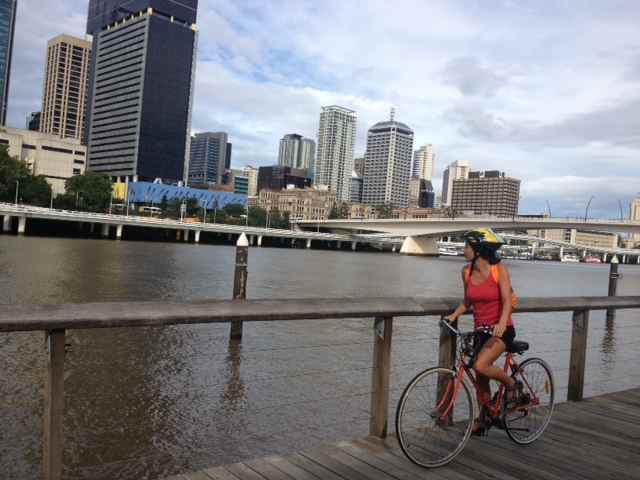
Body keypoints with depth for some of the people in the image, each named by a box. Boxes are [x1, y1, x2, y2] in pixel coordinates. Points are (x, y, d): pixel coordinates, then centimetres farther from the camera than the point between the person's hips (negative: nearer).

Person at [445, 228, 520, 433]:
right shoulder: (466, 272, 1)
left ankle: (511, 383, 4)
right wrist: (454, 315, -4)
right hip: (480, 330, 5)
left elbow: (507, 302, -20)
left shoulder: (499, 269, -13)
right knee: (480, 378, 10)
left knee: (481, 366, -25)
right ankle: (483, 420, 30)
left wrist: (501, 324, -36)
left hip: (501, 330, -5)